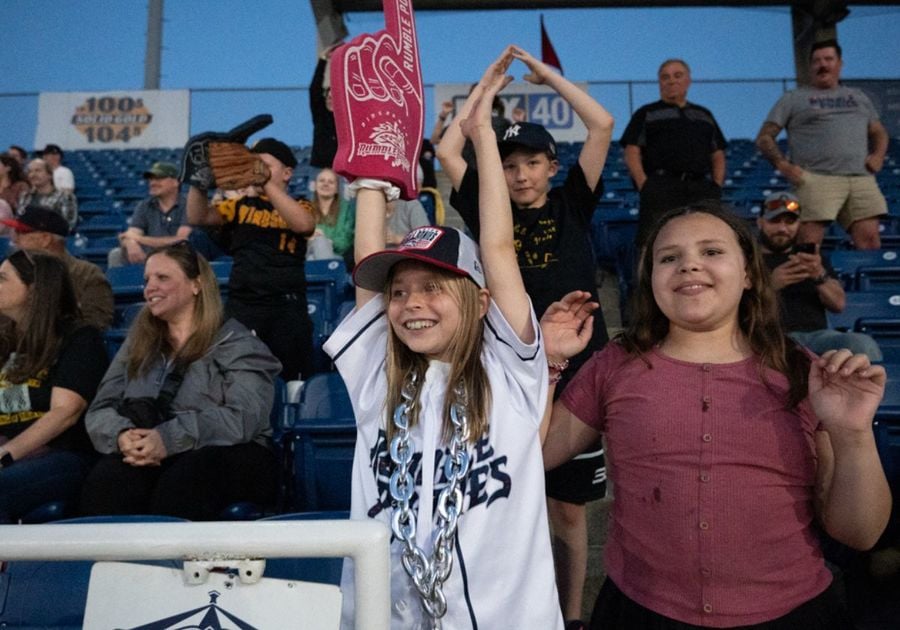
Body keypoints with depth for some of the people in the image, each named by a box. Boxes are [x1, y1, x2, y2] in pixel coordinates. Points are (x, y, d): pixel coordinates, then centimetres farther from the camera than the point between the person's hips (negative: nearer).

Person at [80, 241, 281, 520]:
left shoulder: (236, 344, 4)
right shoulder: (138, 344, 22)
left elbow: (242, 419, -12)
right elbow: (100, 410, 14)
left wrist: (169, 438, -25)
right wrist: (122, 434, -11)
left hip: (224, 457, -3)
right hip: (149, 458, 4)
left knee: (178, 489, -37)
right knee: (104, 483, -31)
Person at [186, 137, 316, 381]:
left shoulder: (300, 206, 5)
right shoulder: (241, 205, 13)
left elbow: (303, 224, -19)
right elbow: (197, 217, 3)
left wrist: (263, 181, -24)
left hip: (286, 308, -2)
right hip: (241, 306, 3)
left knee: (291, 382, 5)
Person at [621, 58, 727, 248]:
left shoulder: (704, 115, 27)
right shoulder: (646, 114, 14)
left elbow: (718, 154, 25)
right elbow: (632, 153, 3)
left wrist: (717, 185, 7)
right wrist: (644, 185, -12)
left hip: (702, 189, 4)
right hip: (661, 188, -4)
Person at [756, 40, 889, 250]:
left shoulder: (859, 96, 27)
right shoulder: (793, 98, 12)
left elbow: (878, 131, 33)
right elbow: (764, 138, 7)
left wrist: (878, 154, 11)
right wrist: (783, 165, -8)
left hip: (862, 180, 4)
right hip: (817, 180, -4)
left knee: (869, 239, -5)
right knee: (808, 246, -14)